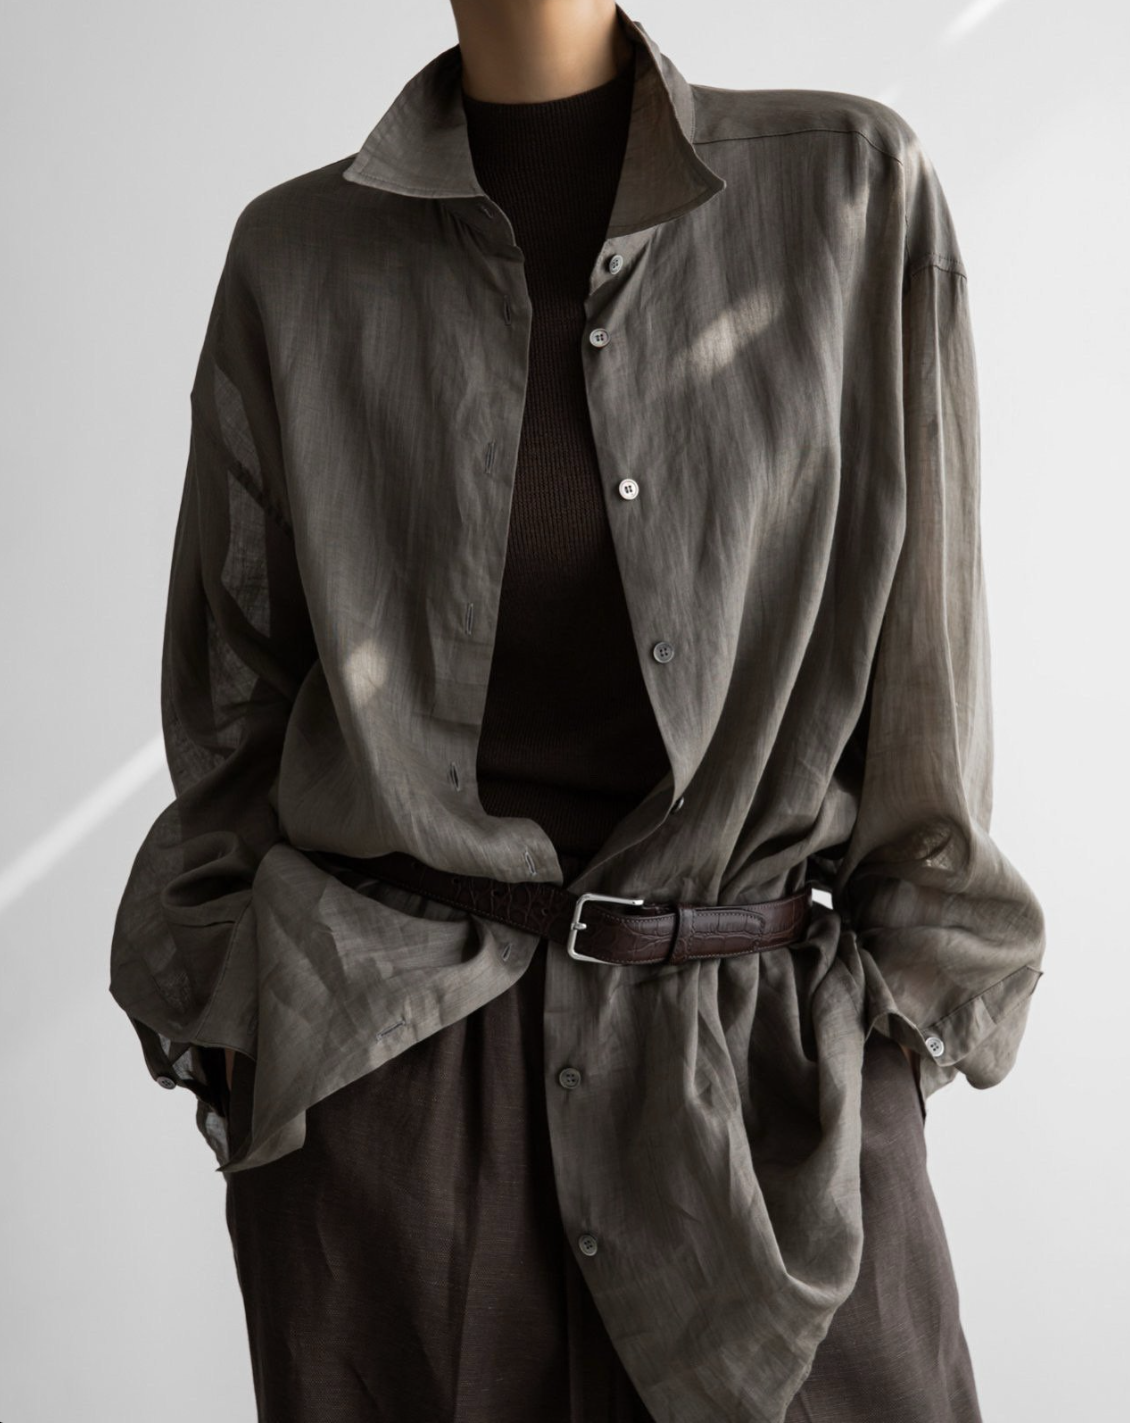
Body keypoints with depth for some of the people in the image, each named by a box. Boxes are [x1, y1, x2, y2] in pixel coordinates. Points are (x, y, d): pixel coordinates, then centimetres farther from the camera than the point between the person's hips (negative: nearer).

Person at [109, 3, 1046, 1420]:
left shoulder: (854, 187, 0)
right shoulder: (296, 254, 1)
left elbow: (923, 666, 2)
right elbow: (232, 692, 8)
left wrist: (914, 1000, 1)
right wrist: (223, 1035, 8)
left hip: (761, 1053, 0)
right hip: (380, 1056, 1)